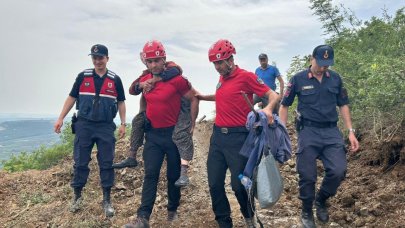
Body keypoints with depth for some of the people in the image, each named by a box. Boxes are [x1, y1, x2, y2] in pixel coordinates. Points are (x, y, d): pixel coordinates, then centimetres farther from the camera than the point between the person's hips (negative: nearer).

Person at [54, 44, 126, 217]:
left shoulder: (115, 79, 4)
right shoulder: (83, 76, 4)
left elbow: (121, 102, 9)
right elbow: (72, 98, 8)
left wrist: (123, 124, 3)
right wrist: (60, 118, 2)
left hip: (106, 127, 0)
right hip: (83, 125, 1)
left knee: (106, 164, 1)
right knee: (80, 162, 4)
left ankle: (107, 200, 11)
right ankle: (77, 196, 20)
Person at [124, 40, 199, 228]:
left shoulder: (176, 80, -13)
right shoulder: (144, 81, 4)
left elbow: (193, 100, -5)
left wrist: (191, 125, -5)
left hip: (174, 133, -3)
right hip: (153, 134, 4)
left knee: (174, 175, 10)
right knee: (150, 175, -2)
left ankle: (172, 210, 29)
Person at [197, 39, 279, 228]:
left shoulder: (246, 76, -9)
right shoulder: (222, 78, 12)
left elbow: (272, 95, -8)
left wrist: (268, 108, -28)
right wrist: (201, 97, 28)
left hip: (238, 137, -6)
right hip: (217, 136, 7)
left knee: (238, 185, 1)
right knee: (215, 184, 6)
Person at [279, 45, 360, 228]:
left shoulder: (335, 79, 6)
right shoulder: (298, 79, -2)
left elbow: (343, 105, 14)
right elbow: (284, 106, 4)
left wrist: (351, 131, 6)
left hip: (331, 131, 3)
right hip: (308, 132, -2)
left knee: (338, 171, -11)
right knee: (307, 176, 0)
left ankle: (321, 200, 19)